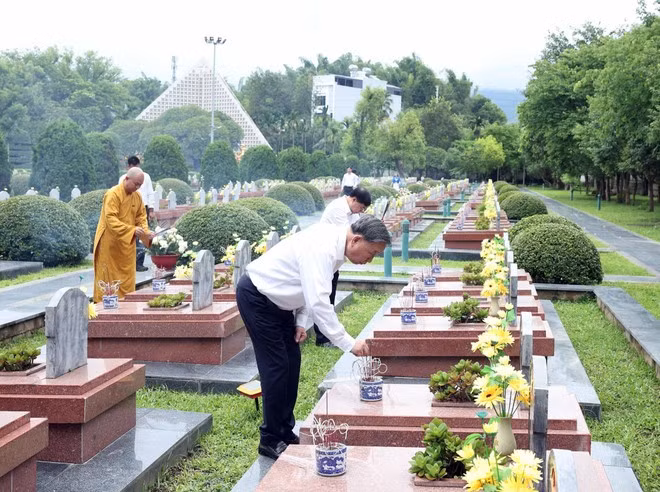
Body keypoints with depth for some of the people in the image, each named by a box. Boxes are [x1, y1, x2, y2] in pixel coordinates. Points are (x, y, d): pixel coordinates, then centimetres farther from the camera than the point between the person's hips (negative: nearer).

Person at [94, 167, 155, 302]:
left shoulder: (137, 196, 5)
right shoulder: (113, 194, -17)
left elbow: (141, 217, 11)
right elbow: (110, 219, -25)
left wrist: (146, 231, -9)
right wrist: (132, 229, -34)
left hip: (127, 244, 6)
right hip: (110, 244, -6)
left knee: (126, 278, 8)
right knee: (108, 277, 0)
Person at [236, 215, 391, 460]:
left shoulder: (334, 243, -2)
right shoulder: (322, 249, -32)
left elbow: (311, 288, 9)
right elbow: (319, 303, -38)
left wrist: (302, 322, -2)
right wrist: (349, 343, -36)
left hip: (277, 300, 10)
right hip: (255, 296, -10)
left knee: (292, 363, 9)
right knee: (276, 366, -8)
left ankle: (285, 432, 19)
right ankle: (270, 440, 4)